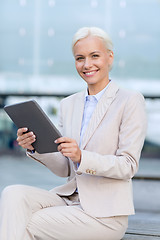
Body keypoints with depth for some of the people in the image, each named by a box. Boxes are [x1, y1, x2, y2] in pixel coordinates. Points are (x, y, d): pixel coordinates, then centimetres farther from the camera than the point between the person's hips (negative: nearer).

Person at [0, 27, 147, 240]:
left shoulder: (130, 101, -5)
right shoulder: (68, 104, 13)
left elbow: (128, 166, -11)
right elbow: (65, 169, 11)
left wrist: (82, 157, -26)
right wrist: (35, 148, -8)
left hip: (105, 213, -5)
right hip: (69, 197, 5)